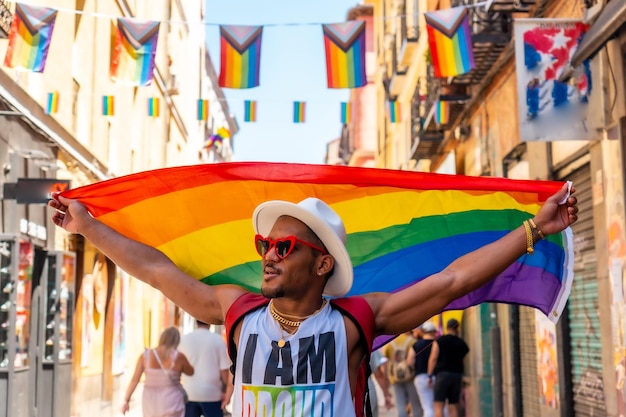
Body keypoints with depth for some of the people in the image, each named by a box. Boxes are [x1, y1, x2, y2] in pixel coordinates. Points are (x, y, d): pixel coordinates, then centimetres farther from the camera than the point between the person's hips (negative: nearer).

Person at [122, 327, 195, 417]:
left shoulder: (145, 356, -6)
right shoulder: (179, 357, -12)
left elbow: (134, 380, -5)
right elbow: (191, 372, 4)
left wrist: (126, 401, 3)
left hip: (151, 403, 3)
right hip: (171, 404, -3)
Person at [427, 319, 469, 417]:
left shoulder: (439, 341, -1)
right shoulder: (462, 343, 10)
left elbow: (433, 358, -7)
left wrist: (430, 375, -5)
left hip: (442, 373, -4)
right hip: (457, 375, 4)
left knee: (439, 406, -4)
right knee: (453, 406, 7)